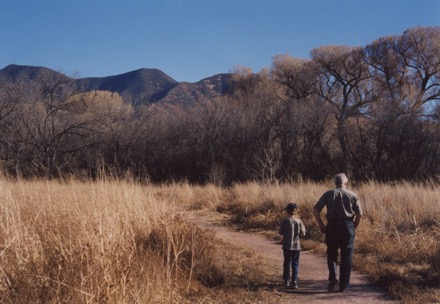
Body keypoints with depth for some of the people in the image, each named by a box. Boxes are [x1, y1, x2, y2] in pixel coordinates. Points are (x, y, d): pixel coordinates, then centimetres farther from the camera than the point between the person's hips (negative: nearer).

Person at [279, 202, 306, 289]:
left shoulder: (285, 221, -9)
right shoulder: (298, 221, -6)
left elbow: (280, 232, -4)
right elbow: (303, 232, 2)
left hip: (287, 246, 0)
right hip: (296, 246, 0)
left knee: (287, 263, 12)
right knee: (295, 264, 6)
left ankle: (286, 281, 17)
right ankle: (294, 282, 1)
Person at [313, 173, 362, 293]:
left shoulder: (328, 194, 4)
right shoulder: (352, 195, 5)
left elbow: (315, 210, -3)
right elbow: (359, 214, -1)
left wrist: (321, 225, 4)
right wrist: (354, 227, 11)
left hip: (332, 225, 0)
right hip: (348, 225, 0)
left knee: (331, 253, 14)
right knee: (346, 256, 7)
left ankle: (333, 276, -8)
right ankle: (343, 285, 6)